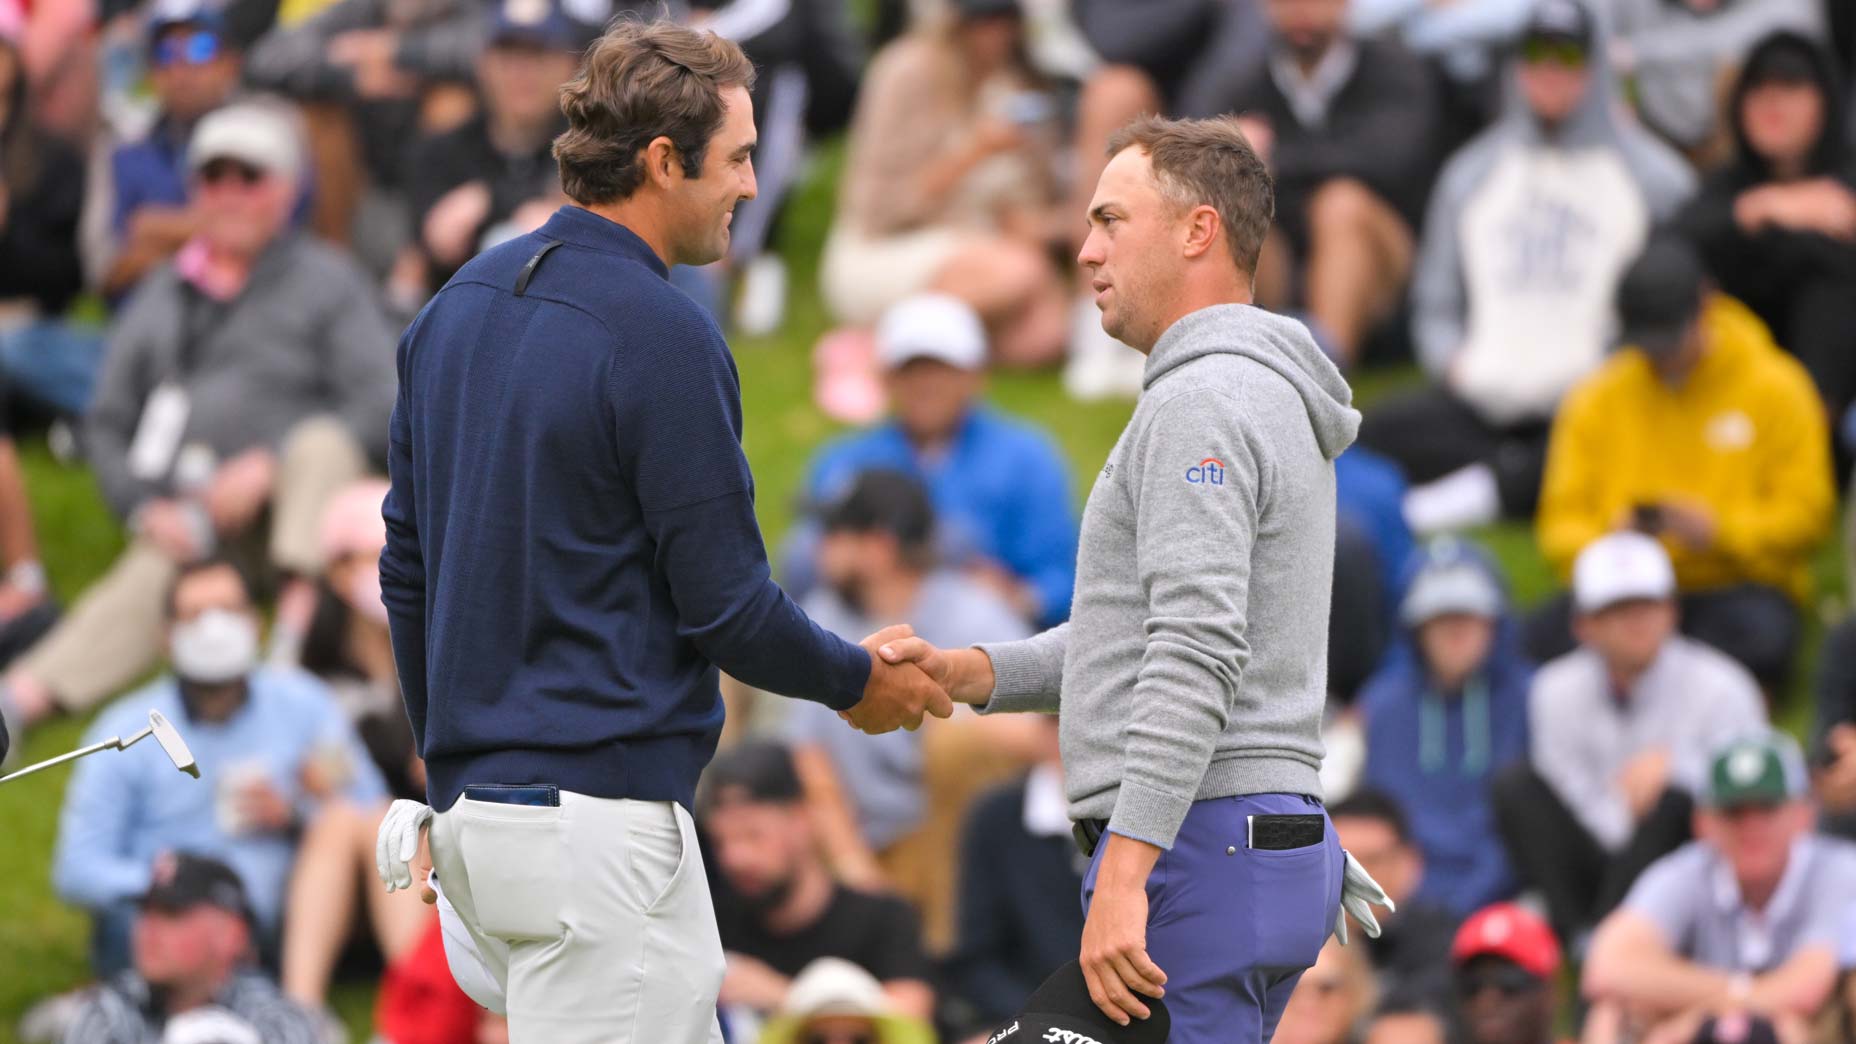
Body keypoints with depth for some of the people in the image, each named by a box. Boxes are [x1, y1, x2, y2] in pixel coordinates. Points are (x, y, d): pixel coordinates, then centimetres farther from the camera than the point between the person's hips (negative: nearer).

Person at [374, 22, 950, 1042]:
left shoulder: (457, 307, 13)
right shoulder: (662, 336, -14)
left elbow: (406, 567, 18)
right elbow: (724, 603, -12)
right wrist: (860, 683, 6)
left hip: (474, 804, 9)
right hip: (597, 807, -9)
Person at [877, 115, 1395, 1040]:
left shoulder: (1203, 403, -12)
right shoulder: (1269, 396, 22)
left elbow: (1197, 657, -23)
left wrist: (1125, 875, -27)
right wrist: (966, 674, 13)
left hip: (1197, 850, -11)